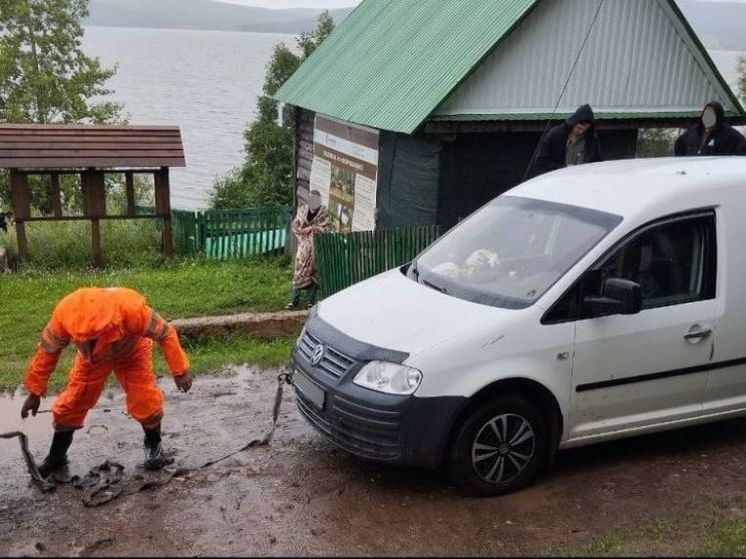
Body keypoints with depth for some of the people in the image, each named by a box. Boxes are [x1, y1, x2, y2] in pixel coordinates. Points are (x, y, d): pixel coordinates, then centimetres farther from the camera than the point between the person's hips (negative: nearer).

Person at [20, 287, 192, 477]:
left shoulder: (132, 310, -45)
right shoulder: (63, 316, -35)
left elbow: (165, 333, -27)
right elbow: (47, 351, -16)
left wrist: (180, 371, -21)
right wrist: (35, 392, -8)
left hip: (132, 352, -2)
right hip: (91, 357, 2)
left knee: (144, 400, -12)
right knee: (71, 402, -1)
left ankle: (154, 444, 18)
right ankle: (56, 456, 22)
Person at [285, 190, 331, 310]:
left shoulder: (323, 212, -1)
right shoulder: (302, 209, 7)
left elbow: (326, 228, -9)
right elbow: (294, 225, 8)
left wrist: (310, 228, -14)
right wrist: (303, 231, -10)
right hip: (304, 245, 2)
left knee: (313, 272, 3)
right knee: (299, 271, 1)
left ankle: (310, 301, 12)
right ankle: (294, 300, 7)